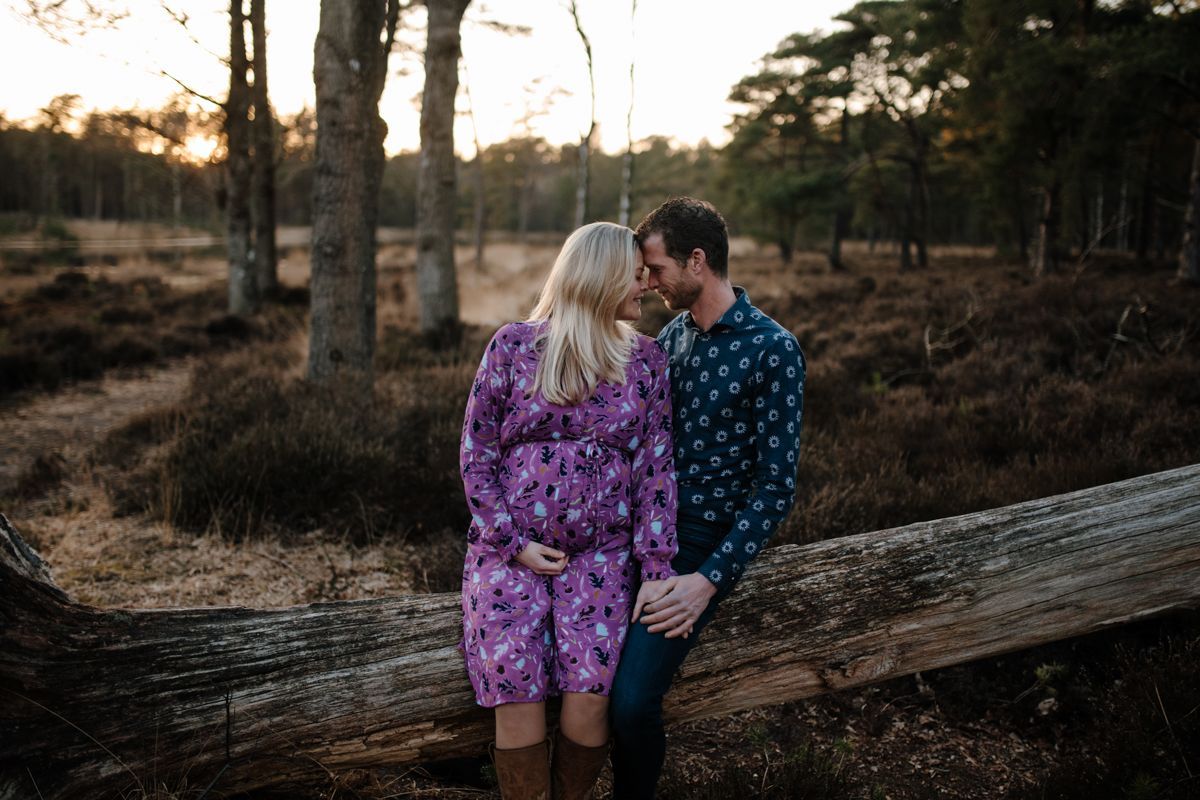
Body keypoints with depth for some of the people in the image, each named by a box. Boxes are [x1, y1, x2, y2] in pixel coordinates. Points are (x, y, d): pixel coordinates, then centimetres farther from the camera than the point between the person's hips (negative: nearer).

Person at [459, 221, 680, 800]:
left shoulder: (647, 360, 6)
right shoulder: (513, 346, 0)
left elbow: (657, 470, 2)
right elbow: (476, 456, 2)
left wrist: (656, 571, -6)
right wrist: (512, 544, -7)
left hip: (602, 551, 1)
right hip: (512, 547, -1)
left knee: (588, 698, -18)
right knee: (517, 696, -18)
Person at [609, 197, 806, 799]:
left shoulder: (772, 350, -11)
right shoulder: (672, 334, 10)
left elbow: (776, 486, -13)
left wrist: (711, 580, -20)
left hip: (701, 539, -7)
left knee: (632, 698, -21)